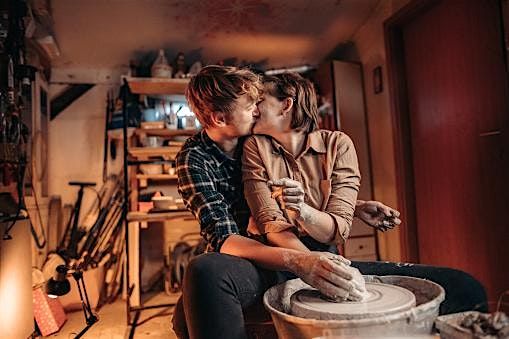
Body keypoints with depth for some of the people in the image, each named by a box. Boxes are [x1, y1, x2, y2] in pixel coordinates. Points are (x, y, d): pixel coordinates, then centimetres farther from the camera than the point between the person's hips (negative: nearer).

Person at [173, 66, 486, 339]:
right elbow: (223, 239, -19)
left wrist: (353, 207, 6)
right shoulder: (195, 158, -7)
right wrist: (297, 262, -35)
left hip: (316, 258, 4)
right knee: (205, 272, -43)